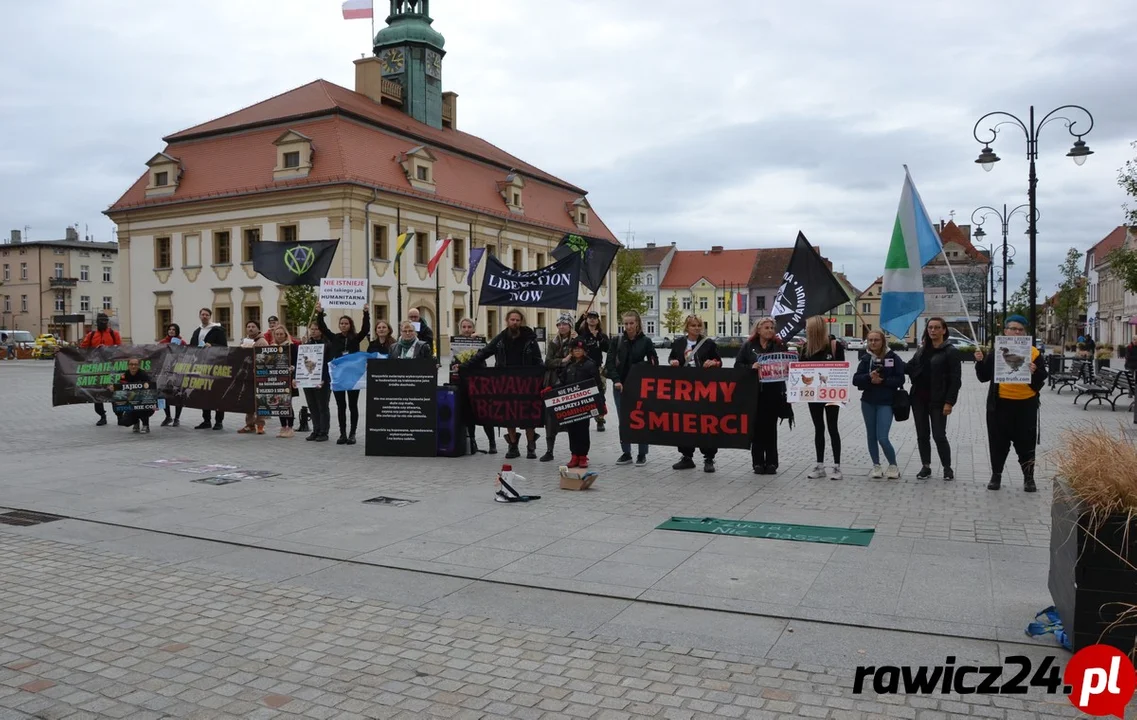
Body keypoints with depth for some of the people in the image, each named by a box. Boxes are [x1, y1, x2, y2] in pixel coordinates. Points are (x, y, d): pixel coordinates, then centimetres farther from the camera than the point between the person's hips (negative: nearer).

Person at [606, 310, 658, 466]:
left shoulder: (645, 341, -2)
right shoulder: (618, 341, 3)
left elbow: (654, 363, 0)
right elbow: (610, 362, -1)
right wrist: (616, 380, -13)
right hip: (620, 386, 2)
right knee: (623, 421, 8)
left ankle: (642, 454, 12)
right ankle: (626, 453, 18)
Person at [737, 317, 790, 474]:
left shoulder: (779, 345, 8)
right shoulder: (748, 346, 5)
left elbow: (788, 364, 9)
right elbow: (738, 365, 1)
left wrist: (788, 368, -13)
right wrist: (751, 367, -16)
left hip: (774, 392, 1)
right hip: (754, 392, 0)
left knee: (771, 427, 4)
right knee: (757, 427, 2)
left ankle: (771, 463, 12)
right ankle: (758, 463, 10)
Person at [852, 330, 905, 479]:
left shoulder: (893, 358, -5)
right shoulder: (865, 358, 4)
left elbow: (900, 379, -8)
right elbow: (855, 379, -2)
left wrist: (882, 381, -18)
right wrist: (869, 377, -19)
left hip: (886, 403, -4)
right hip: (868, 402, 4)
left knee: (882, 438, -10)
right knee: (871, 436, 10)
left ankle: (893, 466, 11)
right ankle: (876, 466, 23)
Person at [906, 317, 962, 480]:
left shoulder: (950, 351, -7)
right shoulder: (922, 349, 10)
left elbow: (955, 379, -10)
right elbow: (910, 367, 17)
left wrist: (949, 402, -16)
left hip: (937, 401, -5)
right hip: (919, 399, 5)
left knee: (939, 436, -3)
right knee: (922, 435, 9)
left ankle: (947, 468, 14)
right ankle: (926, 467, 20)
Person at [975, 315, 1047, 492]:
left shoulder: (1033, 352, 2)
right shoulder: (995, 351, 3)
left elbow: (1042, 379, 2)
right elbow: (984, 377, 4)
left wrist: (1035, 372, -18)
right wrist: (980, 362, -12)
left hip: (1025, 404, 0)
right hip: (1000, 403, 0)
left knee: (1026, 442, 5)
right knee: (998, 442, 7)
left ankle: (1029, 478, 17)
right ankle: (996, 475, 18)